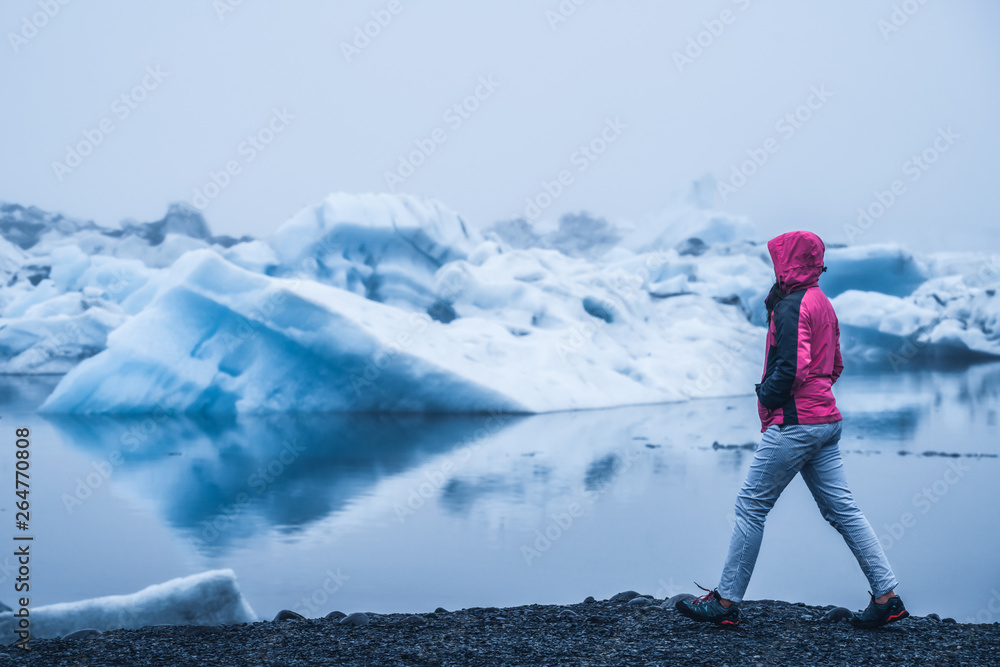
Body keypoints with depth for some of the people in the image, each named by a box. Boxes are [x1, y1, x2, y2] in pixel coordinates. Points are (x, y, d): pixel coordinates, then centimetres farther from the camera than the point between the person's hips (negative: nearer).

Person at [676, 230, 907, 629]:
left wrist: (766, 395, -7)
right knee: (842, 509, 9)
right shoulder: (822, 303, 17)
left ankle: (726, 603, 4)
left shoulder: (792, 306, -13)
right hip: (826, 420, 9)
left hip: (795, 423, -9)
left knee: (750, 507, -2)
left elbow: (791, 368, -22)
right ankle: (887, 597, 8)